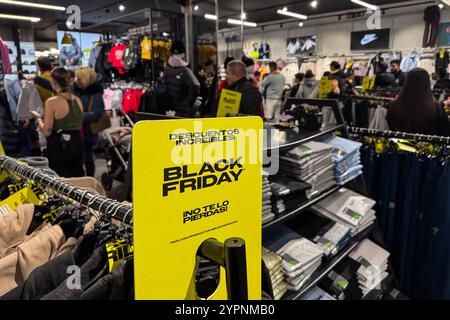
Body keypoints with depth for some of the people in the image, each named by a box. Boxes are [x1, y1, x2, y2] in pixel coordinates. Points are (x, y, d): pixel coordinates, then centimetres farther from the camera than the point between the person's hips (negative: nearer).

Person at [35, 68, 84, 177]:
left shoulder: (52, 102, -14)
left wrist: (39, 121, 7)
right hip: (77, 143, 6)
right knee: (78, 177, 16)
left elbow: (47, 132, -11)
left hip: (58, 145, -5)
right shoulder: (78, 100, 4)